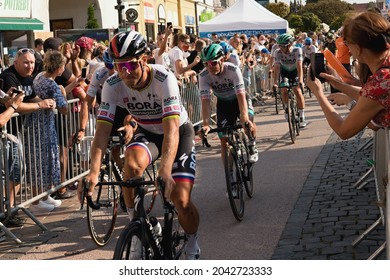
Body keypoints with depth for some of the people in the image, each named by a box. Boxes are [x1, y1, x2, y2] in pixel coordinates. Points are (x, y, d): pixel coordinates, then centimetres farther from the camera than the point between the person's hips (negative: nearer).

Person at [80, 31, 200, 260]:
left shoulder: (164, 78, -32)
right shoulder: (113, 85, -21)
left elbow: (171, 128, -40)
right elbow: (103, 129, -26)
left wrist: (165, 171, -54)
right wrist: (94, 172, -41)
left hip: (179, 131, -2)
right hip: (146, 132, 3)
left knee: (181, 200, -13)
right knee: (132, 164, -32)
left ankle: (192, 243, 18)